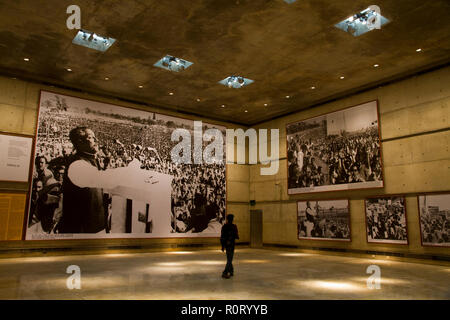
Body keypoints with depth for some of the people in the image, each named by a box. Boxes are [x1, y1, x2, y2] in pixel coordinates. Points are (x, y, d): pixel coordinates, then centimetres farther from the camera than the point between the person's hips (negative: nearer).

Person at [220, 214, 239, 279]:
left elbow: (221, 237, 3)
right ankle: (225, 273, -10)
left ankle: (231, 271, 25)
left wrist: (222, 246, 10)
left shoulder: (224, 226, 2)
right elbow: (236, 236, -11)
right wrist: (237, 236, 14)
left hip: (225, 244, 5)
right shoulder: (234, 226, -11)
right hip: (231, 244, -5)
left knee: (229, 258, 19)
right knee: (229, 259, -2)